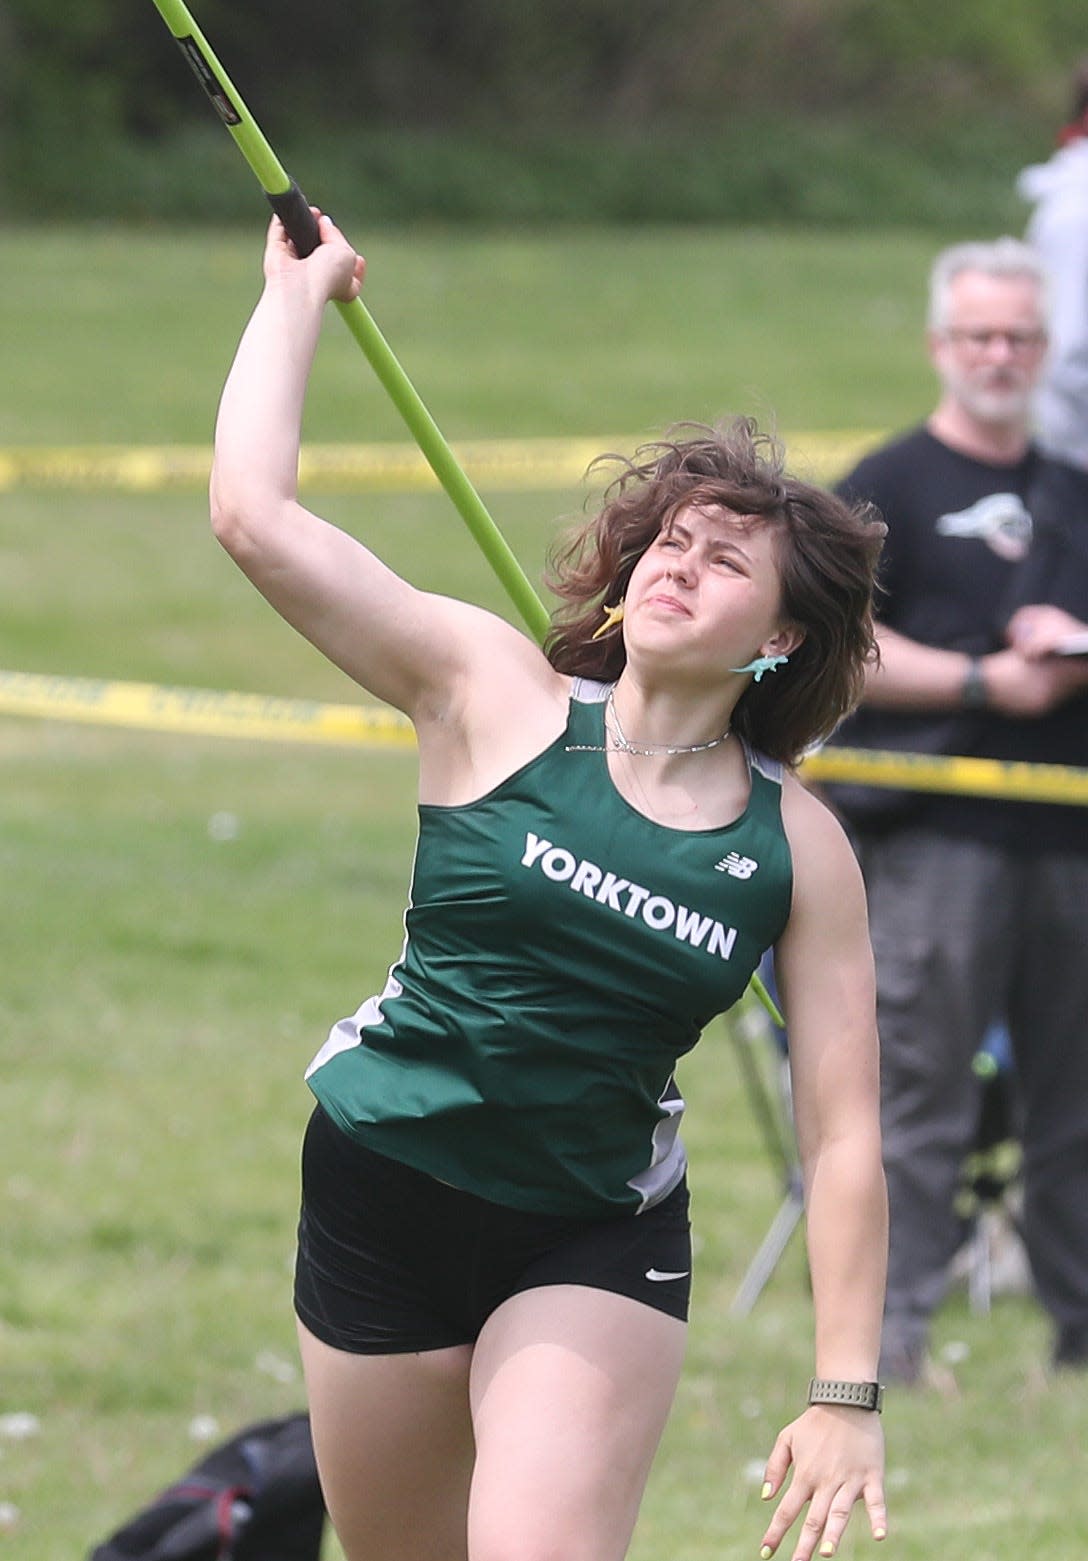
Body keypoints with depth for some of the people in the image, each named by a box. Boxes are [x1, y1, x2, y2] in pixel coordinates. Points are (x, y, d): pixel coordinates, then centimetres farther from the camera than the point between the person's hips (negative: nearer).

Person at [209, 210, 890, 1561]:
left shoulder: (798, 846, -5)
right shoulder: (496, 694, -7)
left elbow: (844, 1136, -5)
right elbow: (254, 515, -15)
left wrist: (845, 1397, -10)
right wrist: (299, 291, -7)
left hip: (597, 1245, -1)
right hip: (382, 1191, 1)